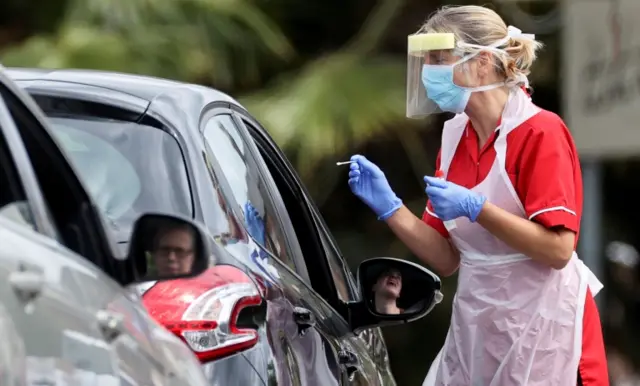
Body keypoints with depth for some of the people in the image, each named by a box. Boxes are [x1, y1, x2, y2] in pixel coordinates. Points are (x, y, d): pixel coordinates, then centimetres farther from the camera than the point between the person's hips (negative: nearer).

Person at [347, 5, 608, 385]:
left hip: (539, 333, -6)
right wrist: (389, 207, -5)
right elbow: (446, 260, 8)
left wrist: (475, 208, -25)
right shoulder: (454, 135, 7)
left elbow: (557, 249, -20)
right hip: (473, 330, 6)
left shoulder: (539, 131, -13)